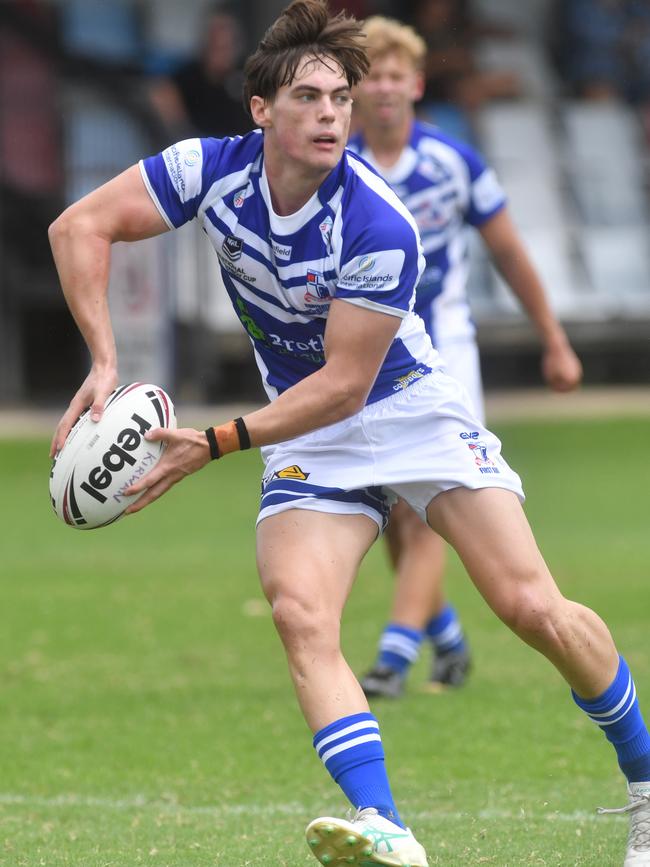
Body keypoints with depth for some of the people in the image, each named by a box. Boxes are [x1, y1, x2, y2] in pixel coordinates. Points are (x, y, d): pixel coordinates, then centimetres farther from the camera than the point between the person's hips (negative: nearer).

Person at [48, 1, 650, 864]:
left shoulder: (380, 227, -28)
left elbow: (344, 385, -24)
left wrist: (213, 445, -30)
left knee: (534, 608, -11)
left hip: (410, 406, -3)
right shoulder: (214, 170, -16)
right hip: (307, 433, 3)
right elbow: (80, 226, -11)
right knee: (300, 617, -21)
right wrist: (104, 363, -22)